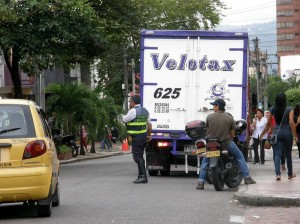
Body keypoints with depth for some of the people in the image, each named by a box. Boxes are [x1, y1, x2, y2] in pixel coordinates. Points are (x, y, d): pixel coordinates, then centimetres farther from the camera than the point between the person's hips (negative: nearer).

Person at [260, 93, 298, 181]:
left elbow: (268, 124, 4)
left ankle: (278, 173, -18)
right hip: (287, 133, -1)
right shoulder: (289, 109, -8)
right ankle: (290, 174, 26)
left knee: (277, 155, 0)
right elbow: (291, 123, -16)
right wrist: (295, 135, -12)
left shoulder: (272, 109, 1)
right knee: (288, 154, 14)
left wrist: (262, 134, 16)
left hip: (276, 133, 1)